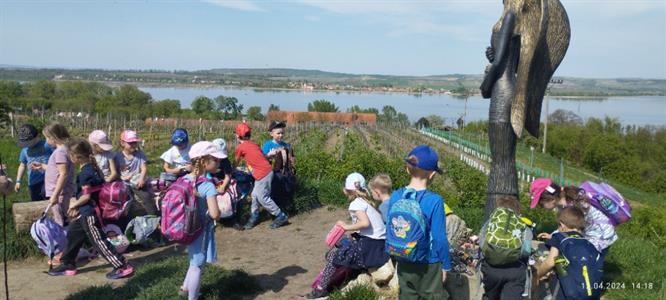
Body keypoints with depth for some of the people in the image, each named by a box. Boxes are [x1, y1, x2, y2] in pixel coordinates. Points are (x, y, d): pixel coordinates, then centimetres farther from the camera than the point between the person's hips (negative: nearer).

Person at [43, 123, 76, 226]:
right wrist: (42, 166, 30)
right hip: (61, 191, 10)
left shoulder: (60, 151, -18)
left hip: (59, 192, -10)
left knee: (60, 223, -4)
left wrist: (55, 194, -24)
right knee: (63, 220, 18)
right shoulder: (64, 149, 11)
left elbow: (63, 174, -24)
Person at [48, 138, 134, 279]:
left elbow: (86, 196, -21)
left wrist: (74, 204, -5)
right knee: (73, 235, 21)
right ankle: (68, 265, 34)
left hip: (89, 214, -10)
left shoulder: (85, 172, -21)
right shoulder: (93, 168, 7)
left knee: (99, 241, -6)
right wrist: (76, 202, 12)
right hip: (86, 213, 10)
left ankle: (123, 267, -4)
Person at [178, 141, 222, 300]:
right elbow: (215, 214, -31)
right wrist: (217, 211, -10)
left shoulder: (185, 179, -4)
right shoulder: (208, 186, -26)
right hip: (201, 230, -8)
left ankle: (185, 287, 47)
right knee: (197, 266, 9)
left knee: (194, 262, 29)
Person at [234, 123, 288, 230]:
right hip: (267, 170, 8)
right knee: (255, 196, 16)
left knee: (263, 198, 1)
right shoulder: (253, 144, 16)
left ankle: (281, 216, 8)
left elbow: (236, 163, 12)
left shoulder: (240, 147, -3)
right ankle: (254, 218, 26)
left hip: (262, 175, -8)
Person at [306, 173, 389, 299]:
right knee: (343, 249, 24)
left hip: (370, 246, -8)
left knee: (334, 255, 4)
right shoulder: (368, 201, 15)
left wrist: (347, 227, -13)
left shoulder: (356, 203, -9)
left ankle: (321, 289, 12)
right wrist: (355, 232, 6)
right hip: (380, 243, 8)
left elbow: (365, 223, -25)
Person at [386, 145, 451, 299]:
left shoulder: (395, 197, -8)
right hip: (429, 264, -4)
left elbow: (389, 230, 1)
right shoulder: (434, 200, -21)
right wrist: (445, 265, -3)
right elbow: (439, 238, -17)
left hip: (404, 264, 4)